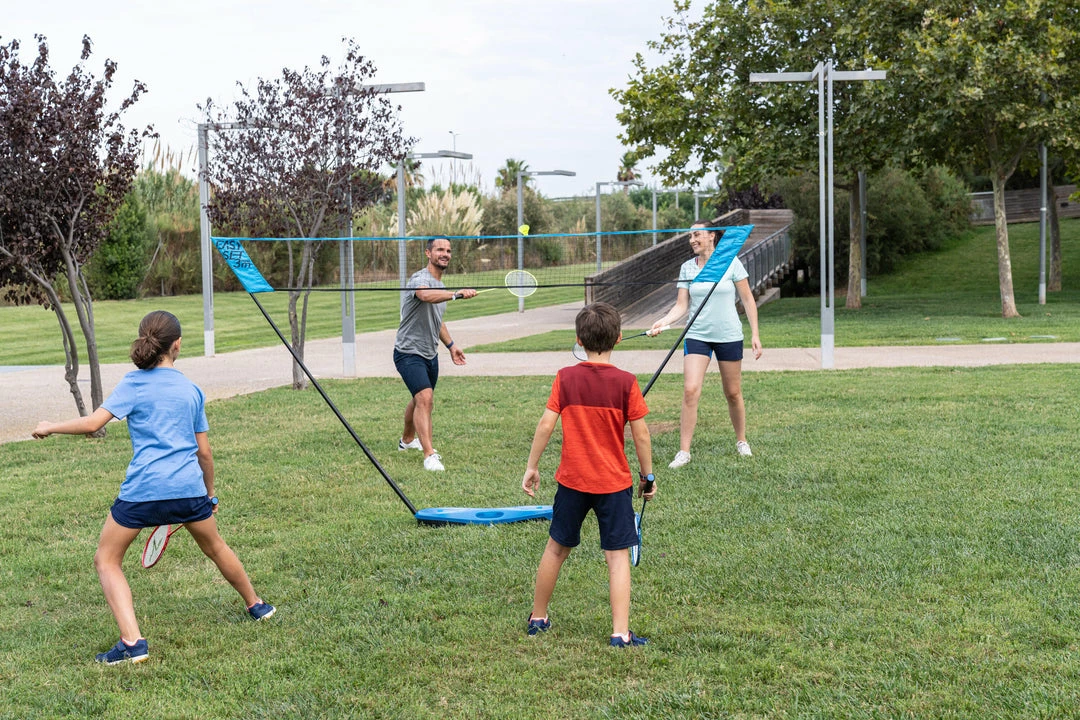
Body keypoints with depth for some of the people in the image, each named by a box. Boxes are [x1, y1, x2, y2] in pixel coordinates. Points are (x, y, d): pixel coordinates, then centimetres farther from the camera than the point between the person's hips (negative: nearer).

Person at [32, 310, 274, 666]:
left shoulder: (134, 383, 0)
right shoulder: (191, 389, 11)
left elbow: (93, 423, -9)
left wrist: (50, 427, 8)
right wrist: (210, 493, 28)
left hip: (143, 489, -4)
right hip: (189, 487, 4)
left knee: (107, 560, 11)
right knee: (215, 547, 28)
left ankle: (132, 642, -4)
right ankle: (255, 605, 46)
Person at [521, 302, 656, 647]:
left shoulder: (565, 377, -4)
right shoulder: (626, 382, -8)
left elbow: (546, 425, -6)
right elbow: (640, 433, -7)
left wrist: (532, 466, 4)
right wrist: (648, 475, 5)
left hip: (572, 480, 2)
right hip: (614, 483, -2)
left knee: (557, 548, 17)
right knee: (618, 555, 3)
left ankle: (538, 617, 30)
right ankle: (620, 632, -3)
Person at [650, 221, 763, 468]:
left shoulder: (731, 263, -5)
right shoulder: (687, 268, 3)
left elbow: (748, 300, 0)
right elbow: (681, 305, 1)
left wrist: (755, 334, -4)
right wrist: (663, 322, -17)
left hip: (729, 336, -1)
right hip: (697, 336, 2)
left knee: (733, 393, 8)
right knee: (690, 390, -12)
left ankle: (741, 441, 30)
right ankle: (684, 451, -7)